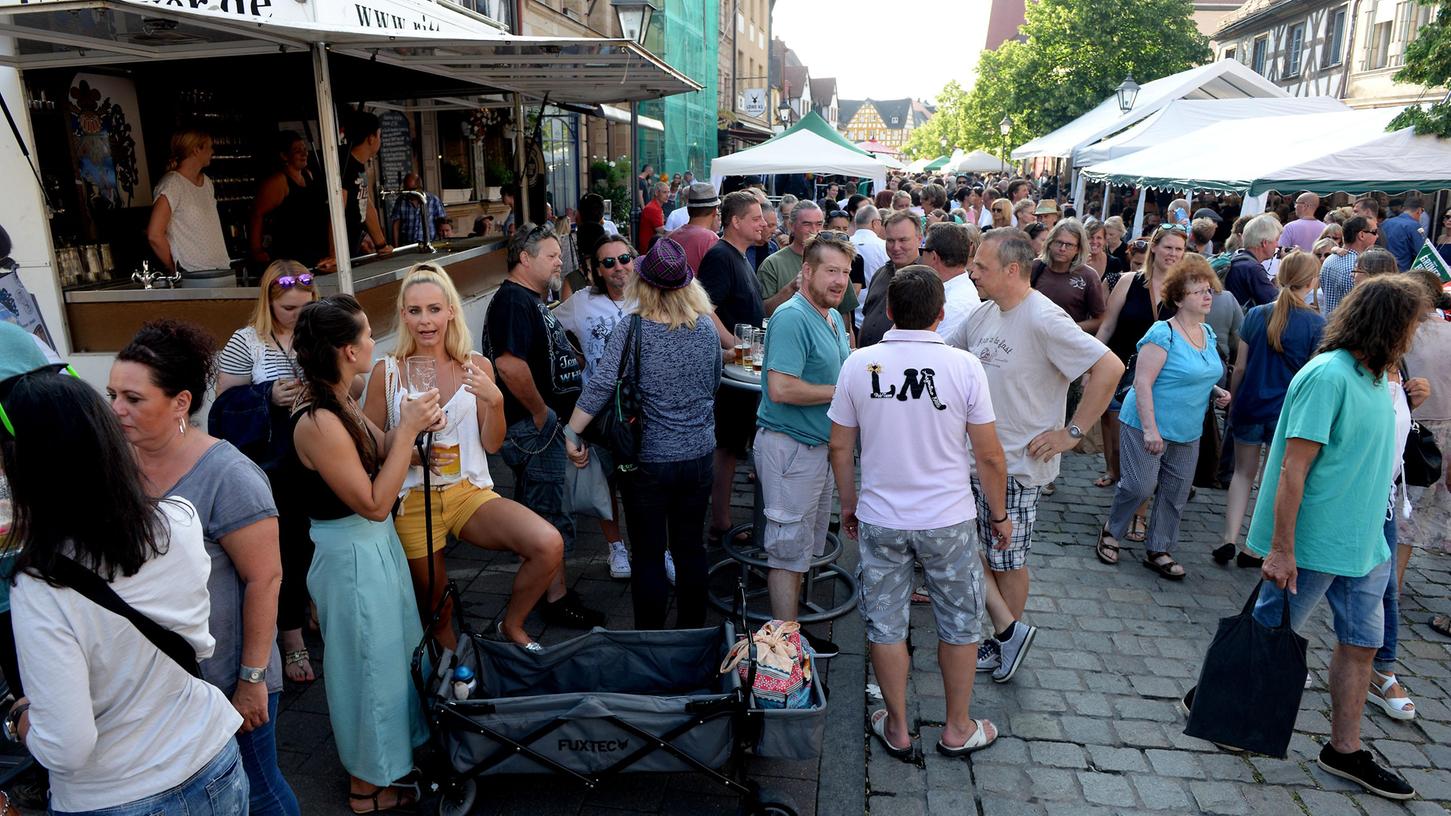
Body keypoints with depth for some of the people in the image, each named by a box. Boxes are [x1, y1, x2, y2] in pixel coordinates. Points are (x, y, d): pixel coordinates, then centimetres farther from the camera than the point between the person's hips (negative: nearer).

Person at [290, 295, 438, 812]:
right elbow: (374, 502, -26)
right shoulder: (318, 422, -28)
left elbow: (383, 455, 9)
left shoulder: (340, 404, 0)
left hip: (374, 546, 9)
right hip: (353, 556, -9)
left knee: (391, 654, 25)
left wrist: (414, 425, -9)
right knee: (370, 665, 9)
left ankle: (393, 751, 48)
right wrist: (408, 429, -26)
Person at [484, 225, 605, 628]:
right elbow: (510, 365, -31)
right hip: (533, 427, -11)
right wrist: (541, 414, -22)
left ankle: (544, 587, 33)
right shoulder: (513, 301, -18)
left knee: (538, 512, 20)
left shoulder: (530, 300, 16)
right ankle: (557, 599, 11)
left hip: (541, 425, 11)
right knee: (552, 518, -1)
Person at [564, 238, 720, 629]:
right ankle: (692, 632, 32)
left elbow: (601, 384, -22)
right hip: (700, 454, 4)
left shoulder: (632, 330, -15)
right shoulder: (706, 327, -2)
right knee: (690, 546, 18)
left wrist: (572, 434, -17)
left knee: (648, 555, 9)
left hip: (647, 461, -4)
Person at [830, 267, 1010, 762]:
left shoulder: (859, 364, -7)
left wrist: (848, 504, 15)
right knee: (959, 624, 18)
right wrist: (999, 515, 8)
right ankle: (958, 729, 32)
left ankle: (897, 728, 30)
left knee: (885, 625, 15)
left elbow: (840, 447, 0)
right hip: (948, 520, -1)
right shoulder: (963, 366, -12)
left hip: (880, 520, 1)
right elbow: (989, 455, -8)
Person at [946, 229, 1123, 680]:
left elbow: (1109, 368, -23)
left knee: (1007, 559, 8)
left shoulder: (1043, 319, -20)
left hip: (1018, 463, -7)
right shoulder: (983, 313, 4)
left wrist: (1072, 432, -19)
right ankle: (1007, 629, 26)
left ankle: (1005, 637, 29)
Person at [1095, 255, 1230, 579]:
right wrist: (1150, 429, -23)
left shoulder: (1207, 333, 9)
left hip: (1187, 431, 8)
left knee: (1175, 494, 11)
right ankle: (1111, 532, 19)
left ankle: (1158, 550, 24)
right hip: (1149, 425, -8)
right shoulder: (1163, 333, -16)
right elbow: (1142, 382, -20)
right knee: (1140, 486, -6)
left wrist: (1216, 391, 3)